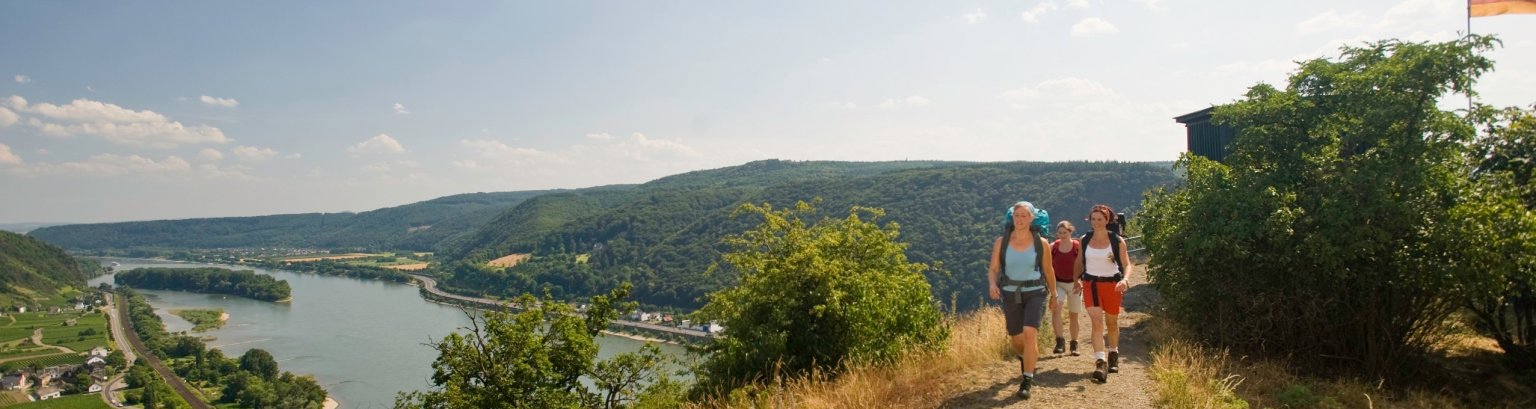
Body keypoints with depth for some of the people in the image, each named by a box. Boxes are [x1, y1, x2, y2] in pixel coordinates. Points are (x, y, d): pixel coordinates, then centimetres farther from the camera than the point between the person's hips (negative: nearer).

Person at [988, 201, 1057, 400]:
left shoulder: (1041, 243, -6)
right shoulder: (1001, 242, -5)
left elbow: (1048, 271, 6)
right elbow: (993, 269, -3)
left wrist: (1054, 294, 16)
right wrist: (992, 284, -24)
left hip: (1035, 293, -2)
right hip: (1011, 295, 2)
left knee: (1029, 334, -22)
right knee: (1016, 340, 12)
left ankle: (1027, 381, -11)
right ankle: (1026, 359, 49)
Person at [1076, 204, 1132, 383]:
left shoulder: (1117, 241, -5)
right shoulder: (1084, 240, 1)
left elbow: (1127, 264, -6)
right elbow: (1080, 262, 15)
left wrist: (1125, 279, -23)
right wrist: (1077, 278, 4)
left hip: (1111, 284, 0)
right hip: (1091, 283, 0)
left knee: (1112, 323, 15)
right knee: (1096, 322, -15)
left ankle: (1113, 354, 41)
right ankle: (1100, 363, -22)